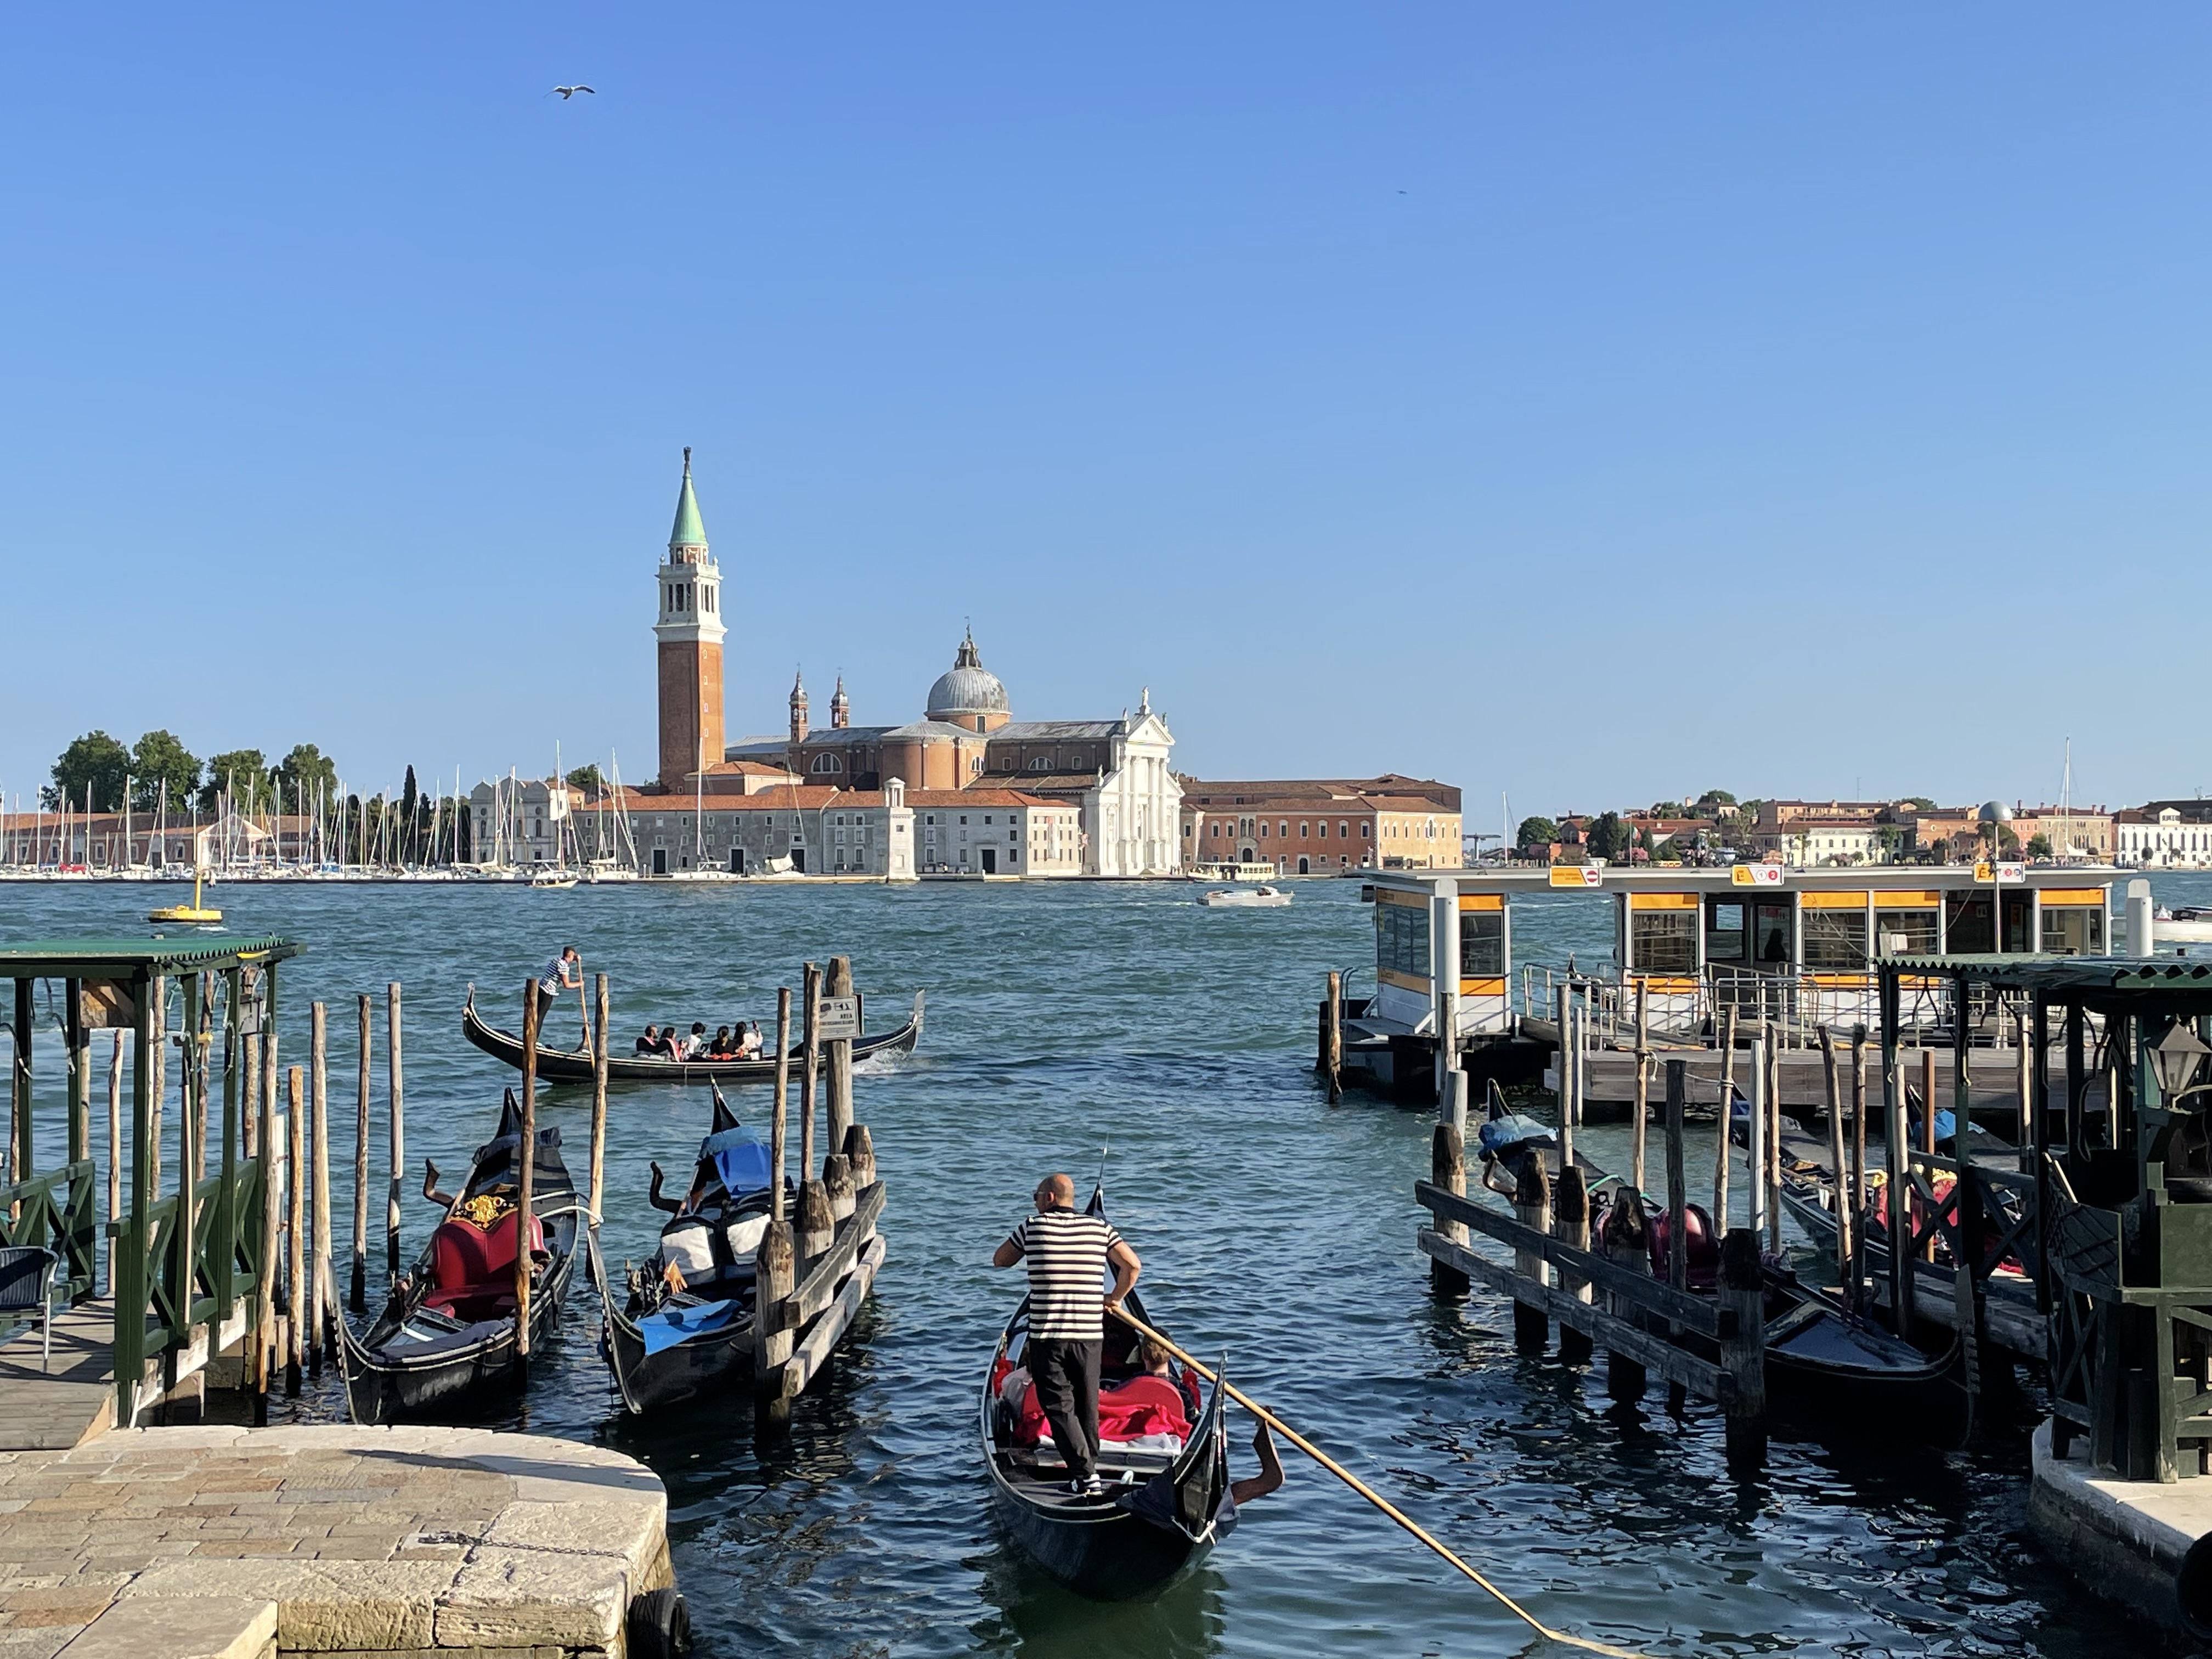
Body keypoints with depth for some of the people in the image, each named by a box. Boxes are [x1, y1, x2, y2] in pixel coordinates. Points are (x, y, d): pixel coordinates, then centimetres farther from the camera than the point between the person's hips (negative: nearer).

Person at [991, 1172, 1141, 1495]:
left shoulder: (1033, 1227, -1)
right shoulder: (1100, 1228, 6)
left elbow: (1000, 1260, 11)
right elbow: (1132, 1265, 1)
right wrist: (1115, 1298, 17)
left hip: (1046, 1336, -3)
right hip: (1090, 1335, 3)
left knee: (1059, 1407, 2)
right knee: (1087, 1406, 16)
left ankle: (1085, 1475, -8)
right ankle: (1089, 1471, 20)